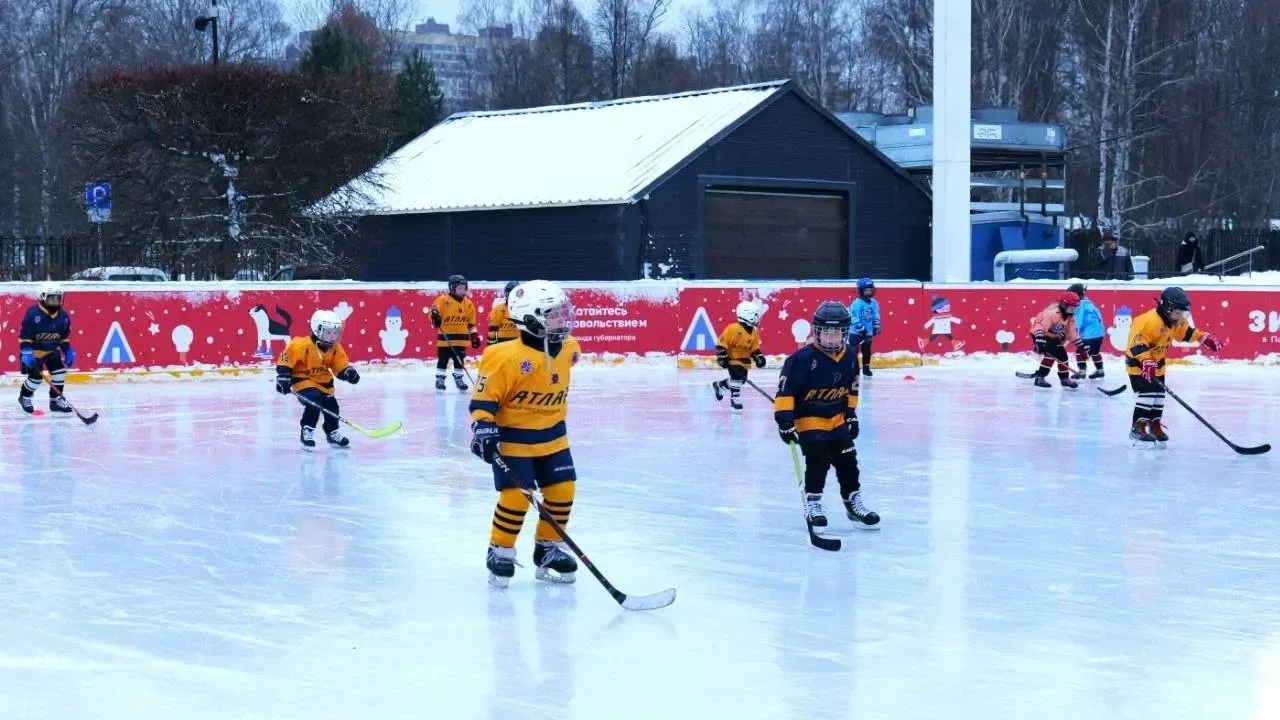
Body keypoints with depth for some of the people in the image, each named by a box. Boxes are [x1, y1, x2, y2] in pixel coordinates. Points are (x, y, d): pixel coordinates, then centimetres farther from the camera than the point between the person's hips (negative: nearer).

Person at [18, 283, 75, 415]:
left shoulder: (63, 316, -6)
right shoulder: (33, 314, -24)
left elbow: (64, 337, 7)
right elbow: (24, 336, -21)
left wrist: (68, 351, -1)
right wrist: (26, 352, -30)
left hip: (52, 350, 5)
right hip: (33, 351, -5)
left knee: (60, 371, -6)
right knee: (36, 376, -5)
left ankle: (56, 400, 9)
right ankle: (24, 397, 22)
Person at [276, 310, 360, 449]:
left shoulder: (335, 348, -5)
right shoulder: (302, 345, -24)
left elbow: (340, 366, 0)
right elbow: (285, 360, -17)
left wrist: (349, 372, -22)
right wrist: (283, 379, -19)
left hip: (324, 382, 7)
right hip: (303, 379, -7)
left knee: (331, 405, 5)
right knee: (314, 402, -27)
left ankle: (333, 434, 27)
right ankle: (307, 432, -14)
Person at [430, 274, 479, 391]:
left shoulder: (468, 303, 8)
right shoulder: (442, 300, -7)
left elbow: (471, 322, 12)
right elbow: (434, 312, -10)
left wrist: (474, 335, 9)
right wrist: (435, 316, -33)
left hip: (461, 337, 4)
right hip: (445, 336, -4)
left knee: (459, 360, 8)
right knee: (443, 359, 0)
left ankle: (458, 378, 18)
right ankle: (440, 379, 9)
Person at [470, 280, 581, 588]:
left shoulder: (567, 349, -3)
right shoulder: (507, 358, -25)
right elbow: (483, 397, -18)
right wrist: (483, 427, -29)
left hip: (552, 437, 7)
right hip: (512, 438, -7)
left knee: (562, 491, 4)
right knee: (516, 495, -12)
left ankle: (548, 548, 22)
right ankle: (500, 551, 8)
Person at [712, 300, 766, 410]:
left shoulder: (754, 332, -1)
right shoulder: (733, 329, -24)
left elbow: (754, 348, 9)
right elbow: (721, 343, -21)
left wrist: (758, 356, -7)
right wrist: (722, 357, -24)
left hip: (744, 360, 8)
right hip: (732, 358, -8)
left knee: (741, 379, 8)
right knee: (737, 377, -19)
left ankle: (719, 386, 28)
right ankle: (735, 399, -3)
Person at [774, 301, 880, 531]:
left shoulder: (849, 359, -2)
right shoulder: (803, 359, -21)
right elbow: (785, 390, -20)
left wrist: (851, 414, 15)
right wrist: (785, 419, -23)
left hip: (837, 419, 6)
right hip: (808, 419, -6)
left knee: (847, 460, 4)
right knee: (818, 460, -14)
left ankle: (853, 503, 16)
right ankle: (812, 503, 3)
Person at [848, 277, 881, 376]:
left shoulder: (874, 303, 5)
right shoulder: (857, 304, -18)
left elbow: (876, 316, 12)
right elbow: (854, 319, -21)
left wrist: (876, 327, 2)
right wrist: (862, 329, -22)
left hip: (868, 332, 6)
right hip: (856, 332, -6)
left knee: (867, 351, 14)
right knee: (853, 350, -8)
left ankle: (866, 368, 25)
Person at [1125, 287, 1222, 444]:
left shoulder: (1177, 320, -2)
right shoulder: (1150, 321, -33)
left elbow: (1187, 332, 17)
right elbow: (1137, 344, -35)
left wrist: (1204, 338, 5)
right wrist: (1147, 362, -44)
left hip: (1157, 363, 9)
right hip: (1138, 362, -9)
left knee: (1158, 394, 10)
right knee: (1146, 393, -18)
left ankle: (1155, 425, 21)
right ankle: (1138, 427, -16)